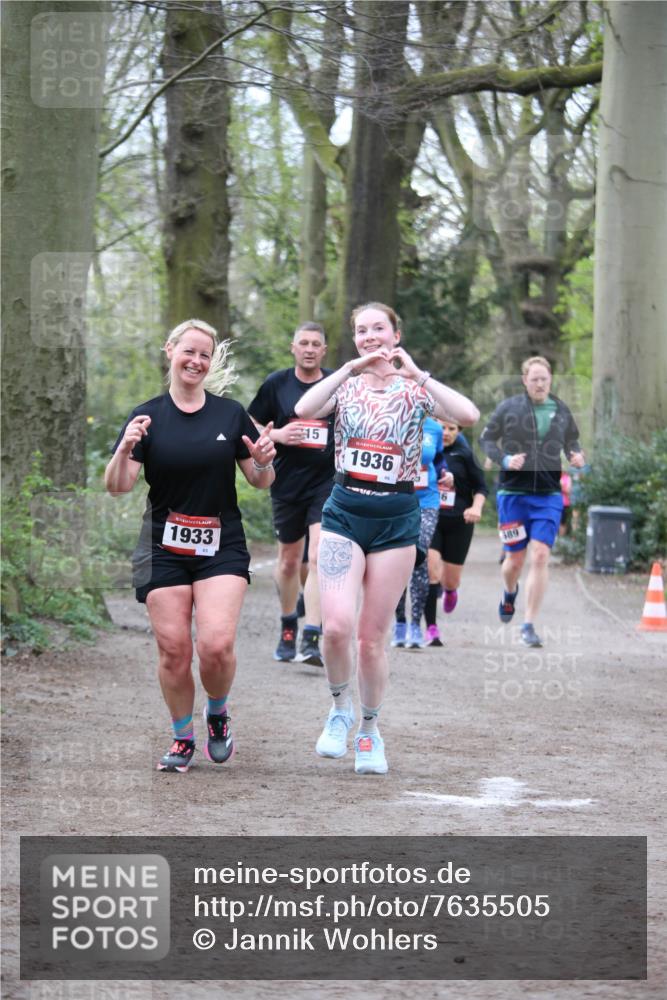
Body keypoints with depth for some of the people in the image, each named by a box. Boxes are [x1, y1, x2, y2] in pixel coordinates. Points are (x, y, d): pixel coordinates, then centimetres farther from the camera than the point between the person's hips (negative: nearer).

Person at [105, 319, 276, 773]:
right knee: (173, 648, -4)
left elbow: (260, 482, 10)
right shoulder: (147, 417, 3)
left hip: (222, 547, 0)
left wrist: (263, 460, -11)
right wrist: (125, 450, -22)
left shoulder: (231, 414, 5)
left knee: (217, 644, -15)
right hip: (164, 549, 0)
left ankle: (217, 712, 15)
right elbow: (118, 486, -4)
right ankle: (182, 737, 17)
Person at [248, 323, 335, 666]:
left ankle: (310, 640, -18)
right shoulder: (276, 384, 2)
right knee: (289, 561, 13)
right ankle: (288, 628, 35)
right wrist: (278, 435, -11)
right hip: (287, 485, 2)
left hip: (327, 484, -2)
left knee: (318, 559, -15)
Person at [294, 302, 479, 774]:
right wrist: (351, 367, -16)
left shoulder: (415, 388, 3)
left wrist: (418, 374, -15)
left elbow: (469, 415, -16)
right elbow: (304, 409, -15)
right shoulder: (347, 384, 7)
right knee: (337, 625, -16)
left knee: (373, 637, 3)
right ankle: (340, 710, 9)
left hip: (397, 517, -1)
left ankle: (370, 731, 21)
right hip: (345, 511, 1)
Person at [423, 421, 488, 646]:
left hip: (458, 522, 1)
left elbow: (481, 487, 4)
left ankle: (450, 590, 47)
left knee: (450, 581, 7)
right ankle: (431, 628, -11)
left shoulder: (464, 454, -1)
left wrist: (476, 507, -12)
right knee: (430, 572, -18)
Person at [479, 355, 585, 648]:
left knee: (540, 556, -11)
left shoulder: (561, 411, 6)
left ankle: (529, 625, -5)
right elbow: (486, 438, 5)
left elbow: (571, 440, 22)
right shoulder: (509, 408, -2)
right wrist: (504, 459, -13)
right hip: (513, 493, -1)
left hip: (548, 495, 1)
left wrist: (576, 456, 0)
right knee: (515, 558, 6)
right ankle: (509, 593, 43)